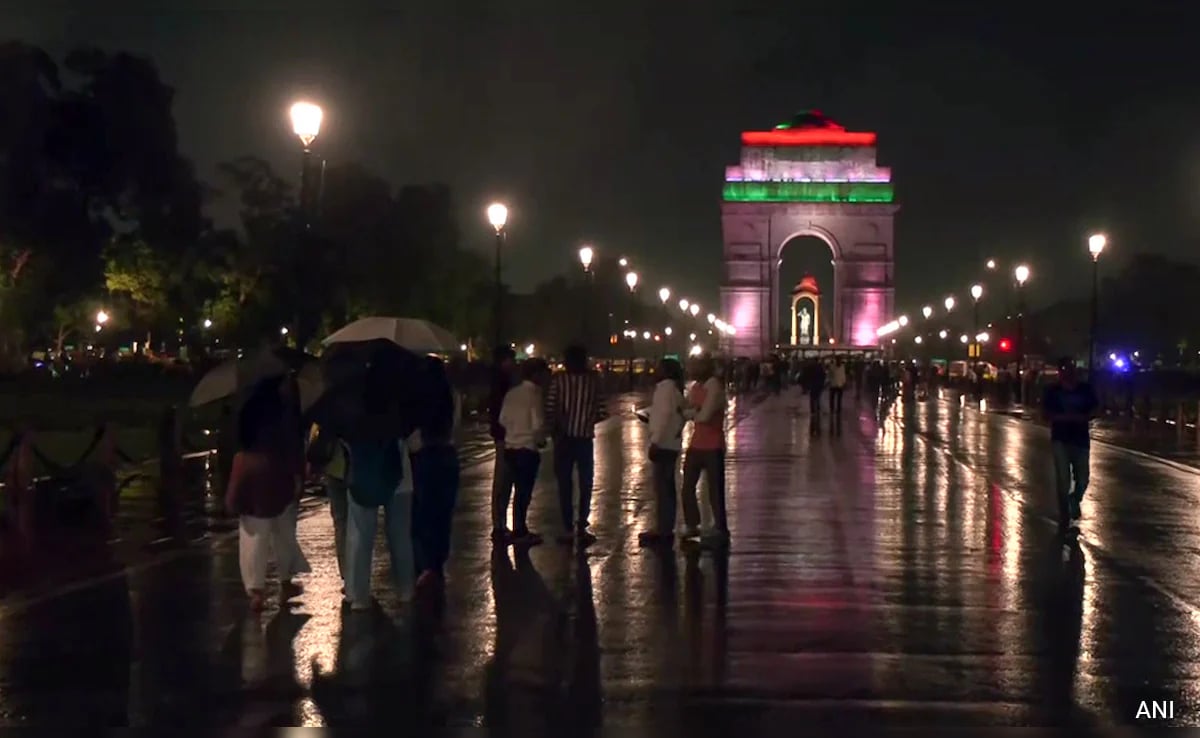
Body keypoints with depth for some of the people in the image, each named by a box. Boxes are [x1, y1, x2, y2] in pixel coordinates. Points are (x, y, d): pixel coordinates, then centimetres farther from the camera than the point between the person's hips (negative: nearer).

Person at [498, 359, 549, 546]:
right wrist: (541, 439, 0)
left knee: (519, 489, 16)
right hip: (527, 448, -7)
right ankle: (520, 533, 7)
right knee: (524, 491, 2)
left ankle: (520, 530, 23)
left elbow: (503, 419, 9)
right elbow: (538, 425, -18)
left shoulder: (512, 393, 6)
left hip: (510, 447, 7)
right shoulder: (535, 395, -14)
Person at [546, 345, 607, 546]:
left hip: (564, 439, -1)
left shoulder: (558, 380, -6)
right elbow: (601, 413, -3)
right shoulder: (593, 380, -2)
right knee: (585, 484, 12)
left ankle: (568, 529, 6)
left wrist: (553, 430, 6)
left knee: (565, 484, 7)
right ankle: (581, 527, 9)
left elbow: (550, 410, -11)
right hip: (585, 438, 1)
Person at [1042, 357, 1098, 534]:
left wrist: (1082, 417, -16)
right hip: (1060, 439, -2)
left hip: (1081, 439, 2)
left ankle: (1074, 504, 36)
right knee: (1063, 480, -5)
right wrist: (1063, 417, -20)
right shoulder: (1053, 390, -1)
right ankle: (1064, 520, 2)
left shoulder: (1085, 389, 2)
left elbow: (1094, 411, 5)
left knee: (1082, 479, 3)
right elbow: (1046, 413, -4)